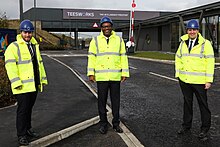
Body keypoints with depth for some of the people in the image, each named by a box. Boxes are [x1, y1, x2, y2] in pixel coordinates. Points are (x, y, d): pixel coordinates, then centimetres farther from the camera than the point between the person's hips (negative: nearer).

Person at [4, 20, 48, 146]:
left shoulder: (35, 45, 17)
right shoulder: (14, 47, -7)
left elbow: (40, 63, 22)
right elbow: (10, 65, -14)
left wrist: (43, 79, 18)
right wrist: (16, 82, -21)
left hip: (34, 85, 7)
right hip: (22, 86, -7)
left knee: (29, 108, 17)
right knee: (23, 110, -3)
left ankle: (28, 129, 31)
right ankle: (21, 135, 7)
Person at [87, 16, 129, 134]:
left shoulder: (119, 40, 7)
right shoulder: (95, 40, 5)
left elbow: (123, 57, 7)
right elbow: (91, 57, 3)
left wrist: (125, 73, 2)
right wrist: (91, 73, -4)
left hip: (115, 76, 1)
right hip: (101, 77, -1)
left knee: (115, 101, 8)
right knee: (102, 101, 6)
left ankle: (116, 123, 21)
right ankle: (103, 123, 19)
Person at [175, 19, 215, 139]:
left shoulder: (205, 44, -6)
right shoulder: (183, 43, 9)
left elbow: (210, 62, -9)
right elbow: (178, 59, 17)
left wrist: (209, 80, -13)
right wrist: (178, 74, 9)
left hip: (199, 81, -4)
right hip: (184, 80, 5)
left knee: (203, 104, 6)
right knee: (187, 103, 16)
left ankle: (205, 128, 19)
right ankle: (186, 126, 29)